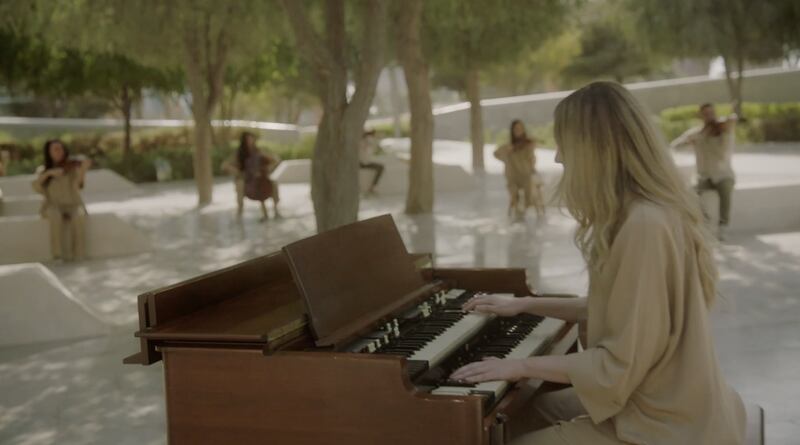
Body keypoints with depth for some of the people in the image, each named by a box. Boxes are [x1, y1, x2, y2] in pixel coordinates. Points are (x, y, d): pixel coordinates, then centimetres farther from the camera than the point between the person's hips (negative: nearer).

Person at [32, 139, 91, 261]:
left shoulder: (73, 167, 1)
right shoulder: (43, 170, 7)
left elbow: (77, 186, -16)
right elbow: (36, 186, -12)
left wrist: (84, 169, -32)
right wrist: (49, 173, -25)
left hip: (73, 205, 0)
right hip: (53, 206, 1)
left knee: (79, 217, -35)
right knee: (56, 217, -35)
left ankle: (77, 254, -29)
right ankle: (57, 253, -29)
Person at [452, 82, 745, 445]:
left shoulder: (644, 225, -26)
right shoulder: (654, 211, 5)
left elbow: (620, 365, -24)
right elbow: (614, 309, 17)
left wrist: (522, 366, -15)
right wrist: (523, 304, 20)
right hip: (666, 402, 9)